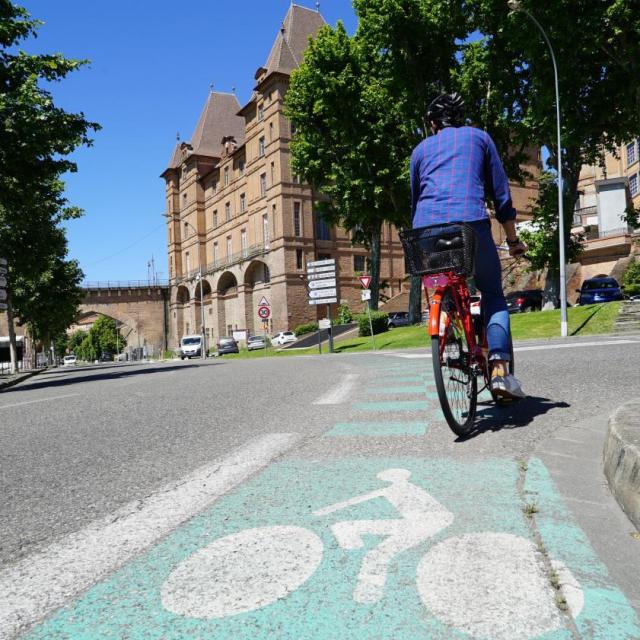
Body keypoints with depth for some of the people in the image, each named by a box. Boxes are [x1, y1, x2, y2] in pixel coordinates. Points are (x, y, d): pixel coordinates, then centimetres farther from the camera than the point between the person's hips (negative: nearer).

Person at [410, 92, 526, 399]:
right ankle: (500, 370, -5)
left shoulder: (421, 148, 26)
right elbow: (501, 193, 17)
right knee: (493, 294, 11)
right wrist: (513, 240, 23)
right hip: (470, 223, -2)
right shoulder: (479, 137, 21)